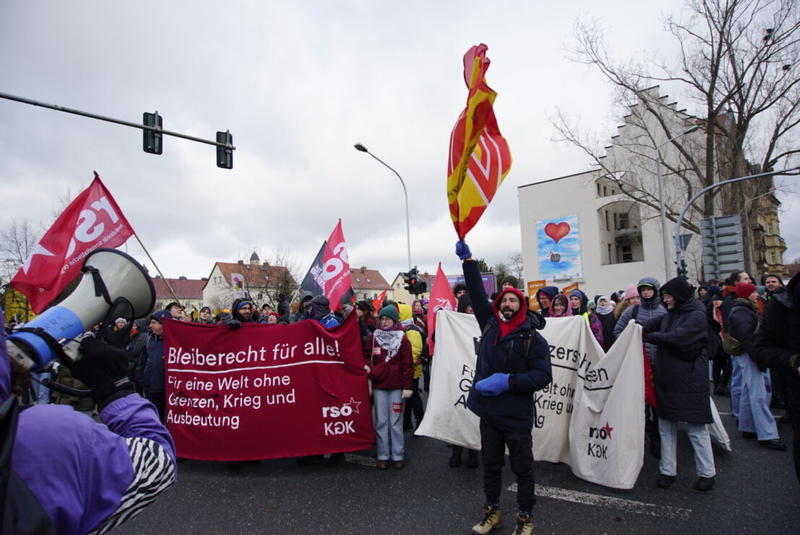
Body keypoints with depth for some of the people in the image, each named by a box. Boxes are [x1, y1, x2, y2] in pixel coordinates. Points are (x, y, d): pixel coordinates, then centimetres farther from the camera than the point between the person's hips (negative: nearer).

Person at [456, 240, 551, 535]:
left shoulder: (532, 338, -9)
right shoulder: (489, 323, 3)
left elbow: (543, 375, -14)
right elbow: (477, 292, 6)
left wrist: (508, 381, -23)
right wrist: (468, 260, 3)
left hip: (517, 415, -4)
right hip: (488, 411, 4)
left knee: (522, 469, 11)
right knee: (490, 464, 18)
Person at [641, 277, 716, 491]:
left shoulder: (696, 315, -12)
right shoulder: (671, 314, 12)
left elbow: (675, 337, -22)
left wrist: (646, 336, -13)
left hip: (689, 379, -8)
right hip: (667, 378, 8)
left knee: (697, 428, 3)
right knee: (666, 426, 10)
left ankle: (707, 473, 18)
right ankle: (667, 471, 18)